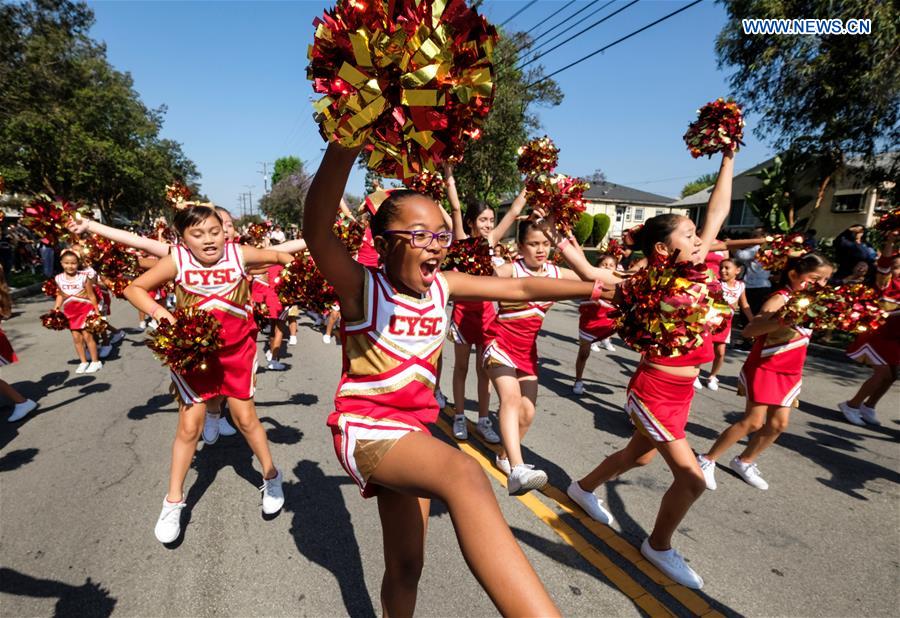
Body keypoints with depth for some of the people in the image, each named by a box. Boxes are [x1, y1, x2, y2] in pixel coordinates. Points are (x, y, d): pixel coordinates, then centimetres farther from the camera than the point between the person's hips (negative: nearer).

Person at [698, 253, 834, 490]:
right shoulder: (781, 299, -19)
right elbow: (748, 330, -34)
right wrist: (783, 320, -47)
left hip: (790, 372, 8)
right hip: (764, 368, -8)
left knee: (779, 423, 8)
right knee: (753, 422, -8)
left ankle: (744, 462, 25)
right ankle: (707, 460, 4)